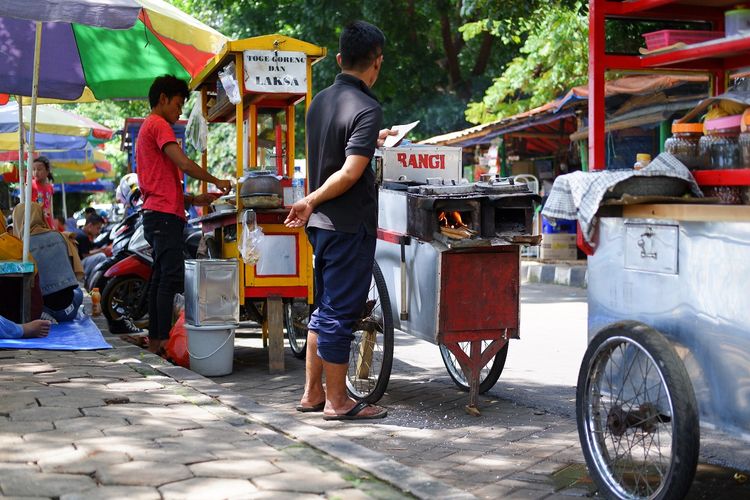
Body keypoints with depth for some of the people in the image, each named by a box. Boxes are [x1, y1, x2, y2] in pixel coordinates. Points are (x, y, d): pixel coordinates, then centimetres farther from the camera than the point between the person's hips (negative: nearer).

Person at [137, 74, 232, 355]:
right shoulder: (159, 125, -4)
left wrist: (193, 200, 17)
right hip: (165, 214, -11)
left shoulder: (147, 129, 27)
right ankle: (163, 340, -16)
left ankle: (155, 340, 11)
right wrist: (216, 181, -3)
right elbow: (184, 164, -16)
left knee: (161, 279, 10)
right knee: (172, 277, -13)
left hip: (156, 214, 11)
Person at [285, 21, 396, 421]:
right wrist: (311, 201, -13)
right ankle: (336, 401, 8)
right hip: (350, 224, -8)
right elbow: (351, 173, -23)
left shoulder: (320, 101, 8)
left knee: (324, 308, 16)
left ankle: (312, 393, 23)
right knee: (341, 312, -1)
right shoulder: (366, 108, -16)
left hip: (322, 224, 8)